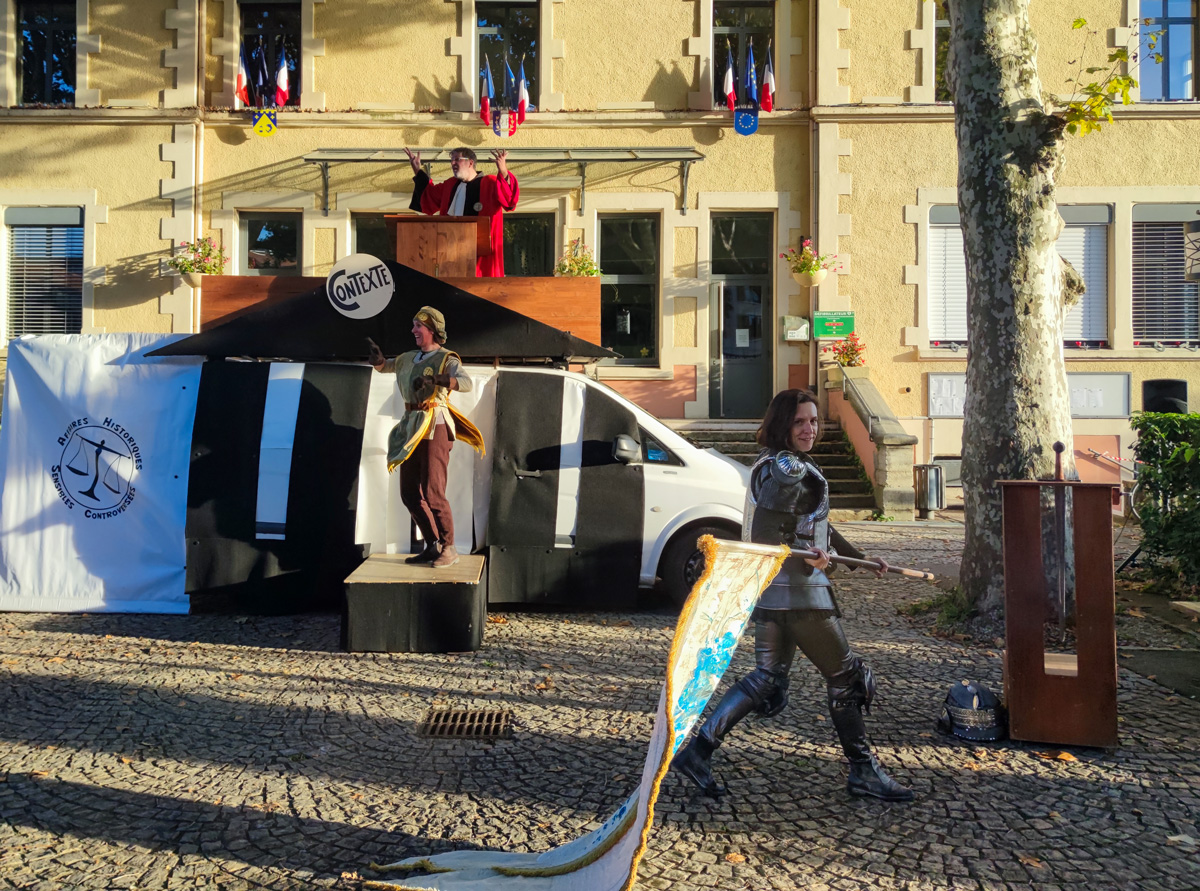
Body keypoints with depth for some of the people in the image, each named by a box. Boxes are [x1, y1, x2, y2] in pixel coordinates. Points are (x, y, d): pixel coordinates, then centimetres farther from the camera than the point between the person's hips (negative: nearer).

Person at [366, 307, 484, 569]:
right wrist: (377, 357, 6)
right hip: (411, 429, 8)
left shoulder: (446, 360, -7)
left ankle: (448, 549, 3)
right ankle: (433, 546, 20)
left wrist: (434, 380, -36)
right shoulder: (409, 358, 14)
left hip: (434, 428, -8)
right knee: (409, 494, 9)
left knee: (432, 493, -10)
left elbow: (466, 384, -24)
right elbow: (383, 367, 29)